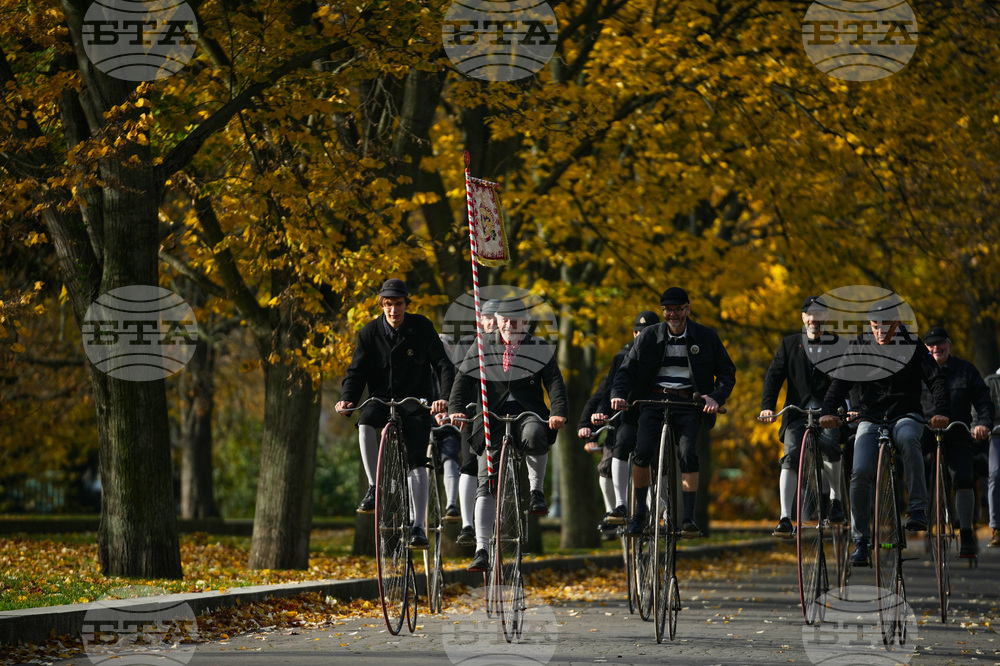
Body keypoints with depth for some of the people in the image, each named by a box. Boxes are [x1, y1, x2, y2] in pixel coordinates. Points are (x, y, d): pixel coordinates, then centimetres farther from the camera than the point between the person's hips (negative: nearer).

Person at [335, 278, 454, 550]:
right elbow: (357, 370, -2)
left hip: (416, 400, -1)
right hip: (382, 398, 1)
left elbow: (443, 364, -8)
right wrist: (347, 398, -22)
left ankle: (418, 526, -13)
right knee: (365, 425, -33)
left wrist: (444, 396, -26)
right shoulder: (370, 332, -1)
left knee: (416, 461, -15)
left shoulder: (422, 328, -5)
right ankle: (374, 487, -17)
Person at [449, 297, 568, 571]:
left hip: (528, 412, -1)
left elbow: (554, 381, -3)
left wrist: (558, 412, -21)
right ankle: (481, 549, -12)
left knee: (534, 434, -38)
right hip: (492, 419, 1)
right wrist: (457, 409, -17)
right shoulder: (482, 349, 11)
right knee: (487, 481, -11)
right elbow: (463, 379, 2)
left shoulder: (540, 349, 8)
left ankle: (536, 488, -10)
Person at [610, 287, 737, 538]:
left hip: (688, 404, -1)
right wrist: (618, 394, -13)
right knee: (642, 452, -20)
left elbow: (727, 372, 7)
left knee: (688, 455, -22)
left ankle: (689, 518, -19)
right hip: (653, 400, 1)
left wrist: (716, 397, -12)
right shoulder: (649, 337, 6)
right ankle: (640, 511, -2)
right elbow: (626, 370, 6)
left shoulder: (706, 337, 4)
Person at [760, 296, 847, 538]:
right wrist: (767, 406, -7)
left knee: (829, 445, -28)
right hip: (797, 412, 1)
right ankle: (785, 518, -20)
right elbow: (774, 376, 9)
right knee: (791, 456, -18)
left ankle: (836, 498, -3)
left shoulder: (840, 345, 11)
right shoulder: (790, 344, 15)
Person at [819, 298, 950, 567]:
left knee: (908, 438, -38)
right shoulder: (859, 346, 1)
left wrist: (941, 411, -26)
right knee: (860, 474, -19)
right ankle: (861, 540, -4)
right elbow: (841, 381, -6)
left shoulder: (912, 345, -1)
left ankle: (918, 509, -32)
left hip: (905, 416, -1)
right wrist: (828, 411, -24)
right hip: (870, 419, 1)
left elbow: (935, 379, -8)